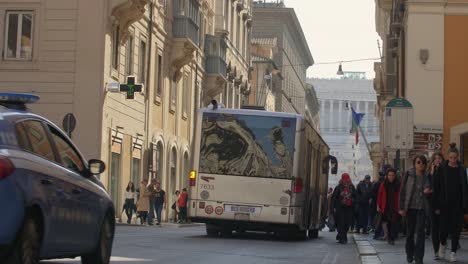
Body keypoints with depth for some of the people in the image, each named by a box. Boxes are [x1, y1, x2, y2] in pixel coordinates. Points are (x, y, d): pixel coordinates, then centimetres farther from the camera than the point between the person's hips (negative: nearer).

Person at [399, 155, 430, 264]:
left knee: (420, 232, -8)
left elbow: (429, 189, 16)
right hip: (410, 207, 0)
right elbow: (402, 191, -2)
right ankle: (409, 254, 25)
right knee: (410, 232, 9)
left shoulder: (427, 176, 3)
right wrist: (401, 207, -7)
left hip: (422, 207, 1)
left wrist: (428, 191, -9)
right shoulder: (409, 174, -2)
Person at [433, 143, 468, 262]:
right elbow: (436, 187, -4)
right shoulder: (442, 168, -3)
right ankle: (442, 244, 27)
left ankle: (453, 252, 11)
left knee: (456, 228, 2)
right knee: (444, 227, -3)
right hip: (445, 203, -2)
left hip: (458, 204, 2)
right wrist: (437, 205, -8)